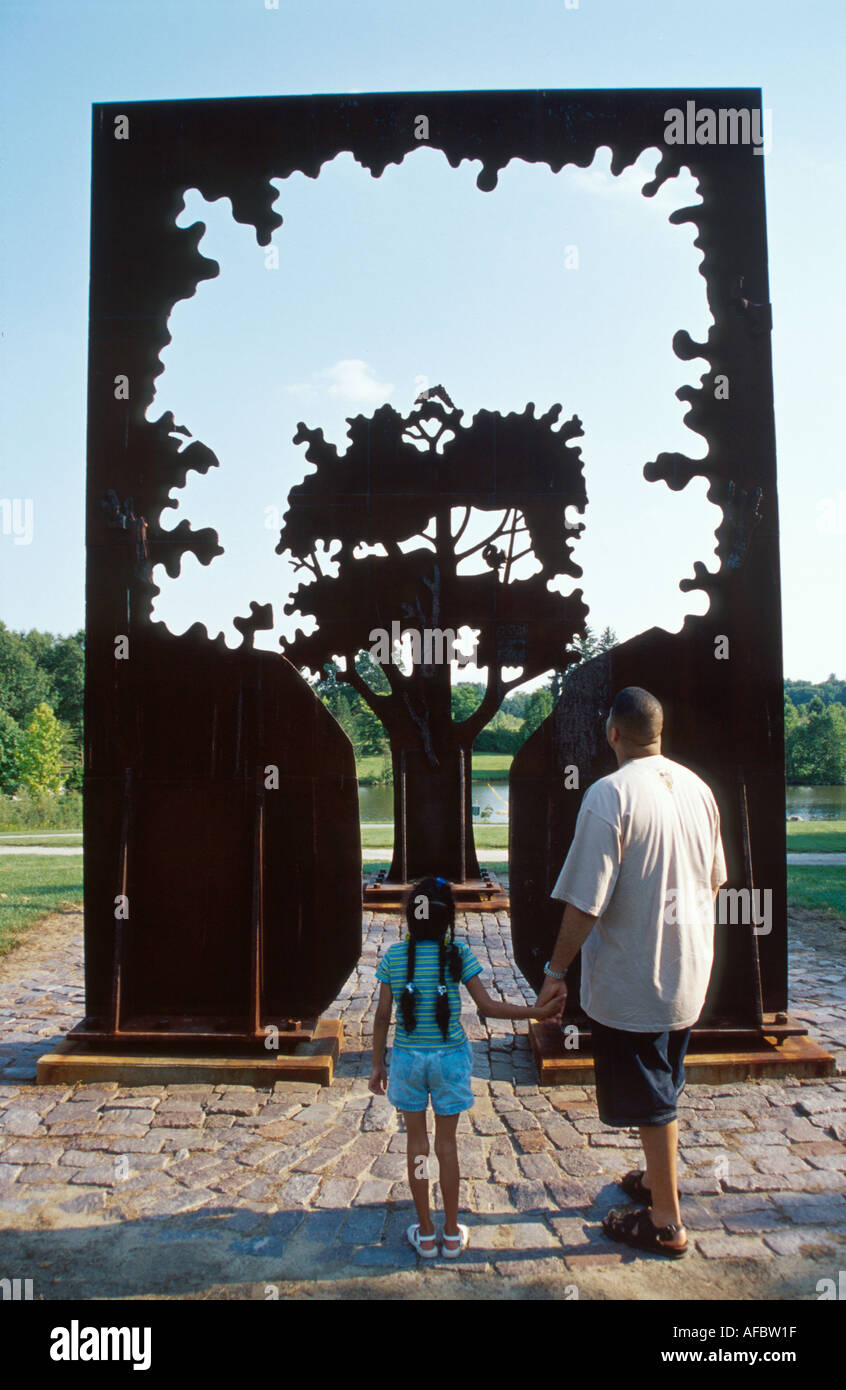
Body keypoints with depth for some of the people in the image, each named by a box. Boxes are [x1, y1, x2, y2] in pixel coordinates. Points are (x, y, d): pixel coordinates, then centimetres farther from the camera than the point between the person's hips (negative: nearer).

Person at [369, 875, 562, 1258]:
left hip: (408, 1058, 1)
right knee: (447, 1143, 12)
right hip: (449, 1058, -1)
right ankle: (452, 1233, 23)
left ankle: (425, 1234, 22)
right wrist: (537, 1011, -3)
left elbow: (383, 1015, -3)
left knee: (417, 1142, 12)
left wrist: (377, 1064, 7)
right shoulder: (458, 955, -11)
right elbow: (487, 1006, -11)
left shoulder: (394, 956, -6)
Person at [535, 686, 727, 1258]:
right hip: (689, 971, 7)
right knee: (664, 1087, 25)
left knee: (650, 1100, 9)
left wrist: (557, 969, -9)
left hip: (632, 977, -7)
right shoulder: (697, 787, 1)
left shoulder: (610, 794, -22)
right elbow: (714, 880, 13)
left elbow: (585, 902, -22)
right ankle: (658, 1179, 43)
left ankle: (666, 1222, 23)